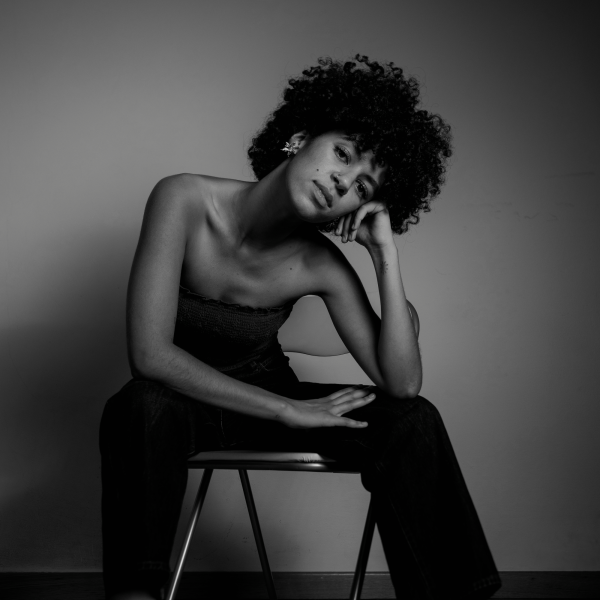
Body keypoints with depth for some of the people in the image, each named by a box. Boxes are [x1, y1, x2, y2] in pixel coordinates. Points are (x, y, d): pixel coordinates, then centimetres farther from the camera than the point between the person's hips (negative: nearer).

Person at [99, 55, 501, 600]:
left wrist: (386, 254, -26)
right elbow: (151, 355, -29)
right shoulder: (186, 201, -23)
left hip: (269, 399, 3)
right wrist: (290, 411, -27)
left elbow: (402, 384, -19)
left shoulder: (319, 265, -15)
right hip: (182, 402, -3)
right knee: (141, 409, -39)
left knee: (412, 421, -17)